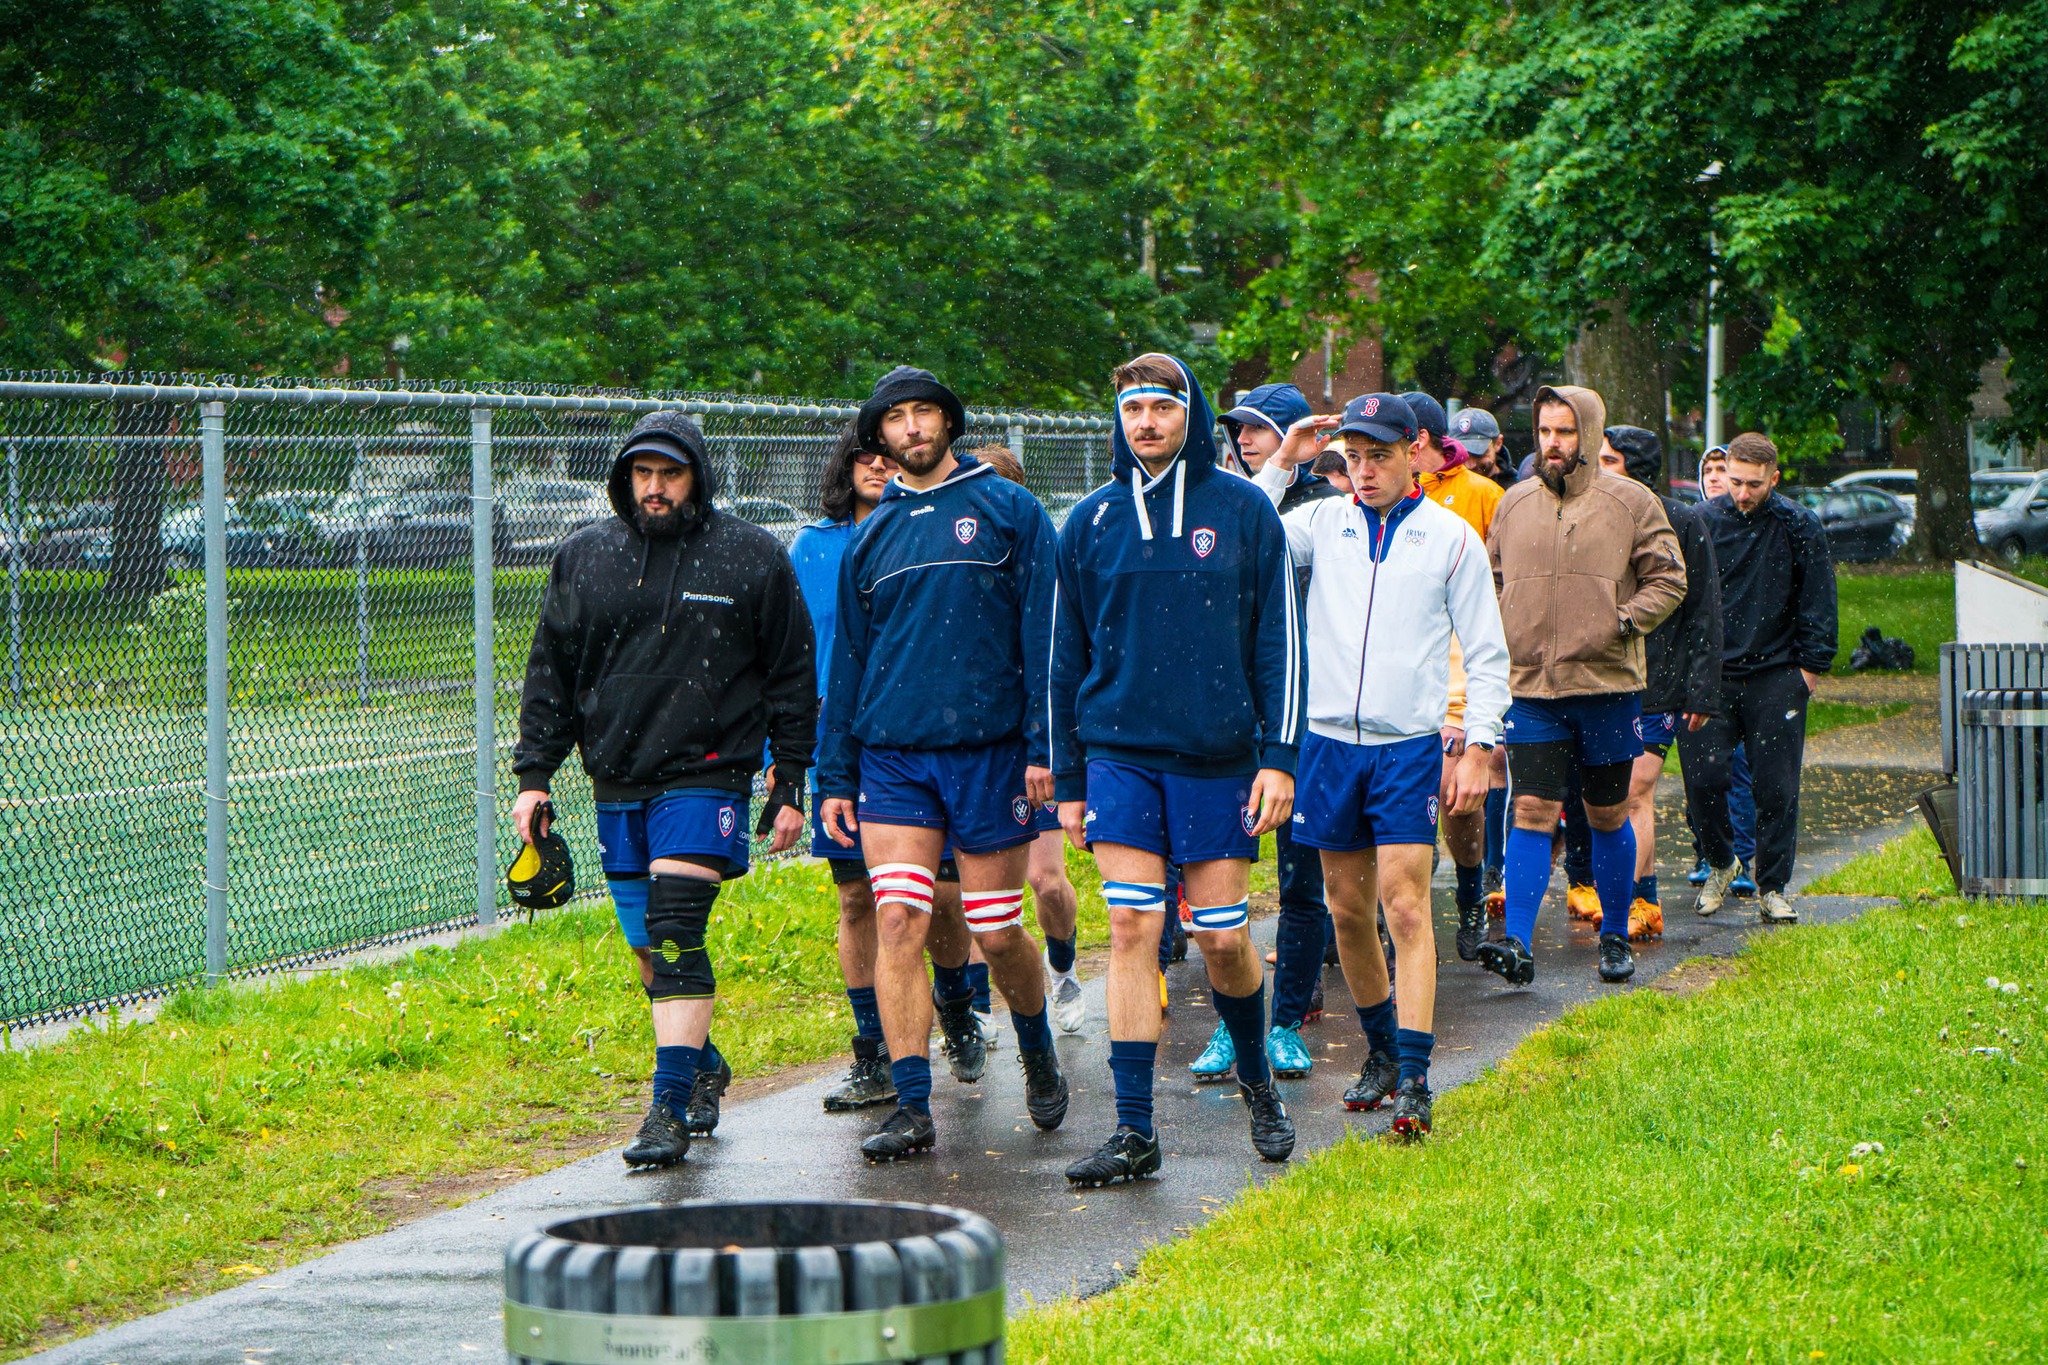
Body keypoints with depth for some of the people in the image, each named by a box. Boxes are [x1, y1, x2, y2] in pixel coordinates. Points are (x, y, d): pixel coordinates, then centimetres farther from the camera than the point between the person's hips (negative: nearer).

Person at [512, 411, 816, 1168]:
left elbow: (791, 677, 6)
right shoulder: (583, 558, 9)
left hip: (705, 777, -4)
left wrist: (790, 784, 3)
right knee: (650, 950, 9)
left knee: (676, 935, -16)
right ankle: (705, 1068, 31)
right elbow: (550, 672, 14)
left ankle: (670, 1106, -17)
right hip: (617, 783, 4)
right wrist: (533, 773, 6)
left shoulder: (752, 558, 1)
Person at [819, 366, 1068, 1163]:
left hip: (988, 752, -3)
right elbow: (847, 659, 17)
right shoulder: (872, 536, 13)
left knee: (997, 933, 3)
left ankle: (1037, 1052, 31)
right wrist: (835, 777, 12)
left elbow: (1044, 636, 0)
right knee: (898, 924, -8)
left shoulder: (1007, 512, 3)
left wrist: (1043, 746, -8)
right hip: (893, 760, 3)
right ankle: (912, 1107, -6)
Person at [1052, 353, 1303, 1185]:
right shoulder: (1091, 521, 6)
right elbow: (1067, 656, 12)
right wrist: (1068, 781, 10)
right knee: (1132, 930, -7)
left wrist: (1279, 757, -5)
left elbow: (1279, 641, 3)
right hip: (1120, 753, 1)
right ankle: (1133, 1131, -5)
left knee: (1223, 939, 3)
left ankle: (1258, 1086, 29)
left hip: (1218, 758, -1)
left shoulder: (1242, 511, 1)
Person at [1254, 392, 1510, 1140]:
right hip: (1330, 741, 3)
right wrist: (1281, 465, -9)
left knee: (1406, 907, -11)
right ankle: (1380, 1049, 27)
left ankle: (1414, 1078, -14)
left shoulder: (1451, 538, 2)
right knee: (1349, 910, 9)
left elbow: (1487, 654, 5)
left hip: (1409, 747, -3)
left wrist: (1478, 747, -4)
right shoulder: (1323, 522, 6)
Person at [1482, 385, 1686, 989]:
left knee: (1608, 816, 10)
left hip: (1607, 684, -1)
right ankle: (1517, 944, -15)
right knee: (1532, 813, -8)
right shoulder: (1515, 503, 9)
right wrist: (1497, 634, 5)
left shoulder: (1632, 503, -1)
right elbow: (1492, 579, 21)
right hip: (1531, 687, 2)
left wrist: (1624, 622, -12)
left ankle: (1615, 936, 24)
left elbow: (1668, 579, 0)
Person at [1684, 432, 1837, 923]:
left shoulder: (1799, 527, -1)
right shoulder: (1703, 521, 0)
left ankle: (1772, 890, 10)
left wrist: (1812, 664, 1)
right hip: (1712, 676, 1)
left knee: (1776, 789, 0)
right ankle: (1720, 864, 20)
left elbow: (1818, 601, 6)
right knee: (1703, 777, -5)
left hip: (1777, 677, -1)